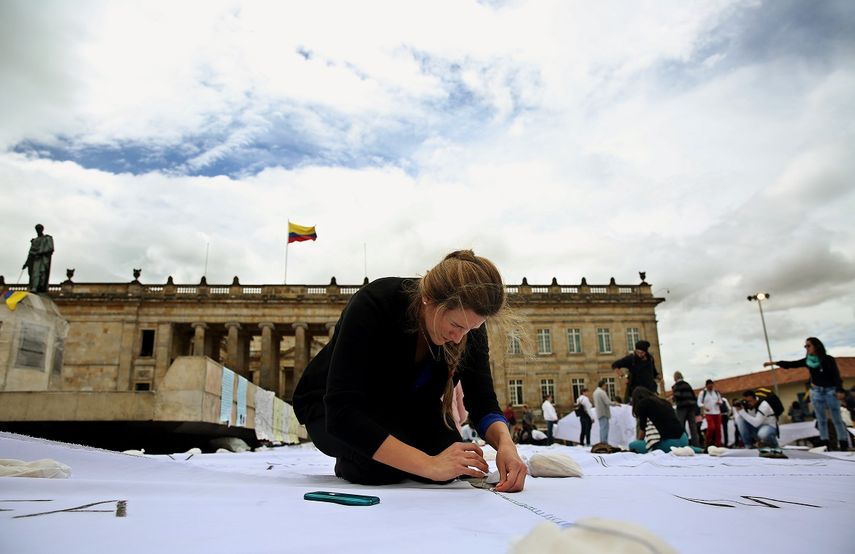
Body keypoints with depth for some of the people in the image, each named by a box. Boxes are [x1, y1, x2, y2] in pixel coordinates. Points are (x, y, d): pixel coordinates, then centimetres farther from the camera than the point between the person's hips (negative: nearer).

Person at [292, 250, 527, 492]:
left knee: (450, 457, -23)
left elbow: (481, 400, -16)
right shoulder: (373, 305, -36)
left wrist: (505, 441, -38)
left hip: (402, 405, 4)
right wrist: (429, 465, -45)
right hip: (331, 405, -3)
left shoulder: (468, 320, -21)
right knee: (382, 464, -32)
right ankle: (350, 461, 3)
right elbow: (341, 412, -41)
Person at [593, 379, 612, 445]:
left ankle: (602, 442, 15)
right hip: (604, 413, -9)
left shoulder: (595, 391, 14)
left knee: (602, 428, 14)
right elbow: (608, 402, -19)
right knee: (604, 428, -7)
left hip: (599, 413, 9)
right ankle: (604, 442, -7)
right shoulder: (602, 392, -16)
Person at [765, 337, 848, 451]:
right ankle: (825, 444, 13)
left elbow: (836, 375, -11)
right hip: (816, 392, 4)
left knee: (837, 419, 1)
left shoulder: (828, 359, -10)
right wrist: (774, 363, -4)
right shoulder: (808, 360, 2)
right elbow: (791, 364, 3)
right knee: (821, 419, 8)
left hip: (830, 391, -4)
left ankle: (844, 444, 8)